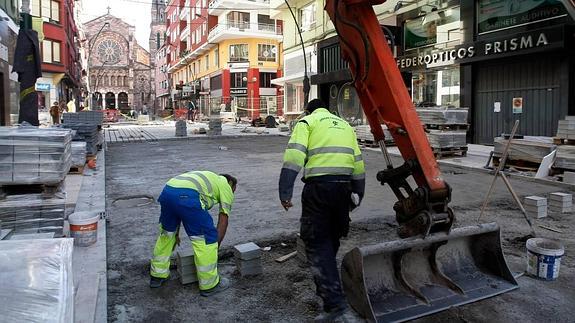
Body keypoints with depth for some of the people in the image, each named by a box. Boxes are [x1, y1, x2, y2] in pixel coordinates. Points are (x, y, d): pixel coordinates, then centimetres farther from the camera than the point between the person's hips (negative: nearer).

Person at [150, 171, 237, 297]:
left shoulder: (209, 178, 40)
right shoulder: (225, 186, 21)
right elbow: (223, 220, 14)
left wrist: (176, 232, 45)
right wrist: (216, 247, 21)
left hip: (167, 190, 8)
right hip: (186, 196, -8)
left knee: (167, 233, 27)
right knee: (207, 238, 5)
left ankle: (157, 276, 41)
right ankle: (209, 284, 15)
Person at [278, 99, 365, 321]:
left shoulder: (307, 121, 8)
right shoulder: (345, 125, 25)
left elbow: (294, 156, -9)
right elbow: (358, 164, 20)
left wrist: (285, 192, -12)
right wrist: (357, 196, 25)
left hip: (319, 186, -5)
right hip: (344, 186, 6)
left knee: (317, 244, -1)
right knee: (332, 239, 20)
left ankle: (334, 301, -7)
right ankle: (326, 284, 35)